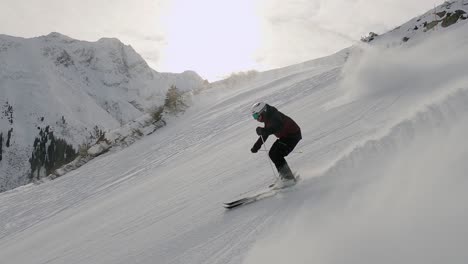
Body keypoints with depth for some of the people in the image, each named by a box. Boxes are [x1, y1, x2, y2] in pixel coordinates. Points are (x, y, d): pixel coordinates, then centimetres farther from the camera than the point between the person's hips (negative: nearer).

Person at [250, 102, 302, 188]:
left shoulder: (274, 116, -25)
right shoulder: (268, 118, 7)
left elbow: (278, 127, -46)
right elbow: (265, 135, 18)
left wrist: (263, 130, -56)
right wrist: (256, 146, 15)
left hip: (293, 135, -10)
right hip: (285, 136, 10)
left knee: (277, 156, -16)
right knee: (272, 154, 8)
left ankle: (289, 178, -6)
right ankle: (285, 175, 17)